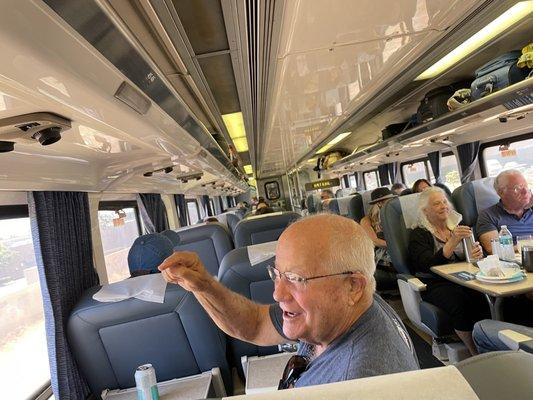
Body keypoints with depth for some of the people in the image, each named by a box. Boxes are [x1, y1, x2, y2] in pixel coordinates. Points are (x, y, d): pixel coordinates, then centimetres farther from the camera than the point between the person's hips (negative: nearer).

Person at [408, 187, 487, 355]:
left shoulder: (458, 226, 18)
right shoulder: (418, 234, 1)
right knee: (460, 302, -33)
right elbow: (428, 265, -14)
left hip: (464, 280, 4)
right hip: (435, 285, -4)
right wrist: (453, 242, -24)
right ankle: (477, 354, -15)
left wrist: (478, 252, -12)